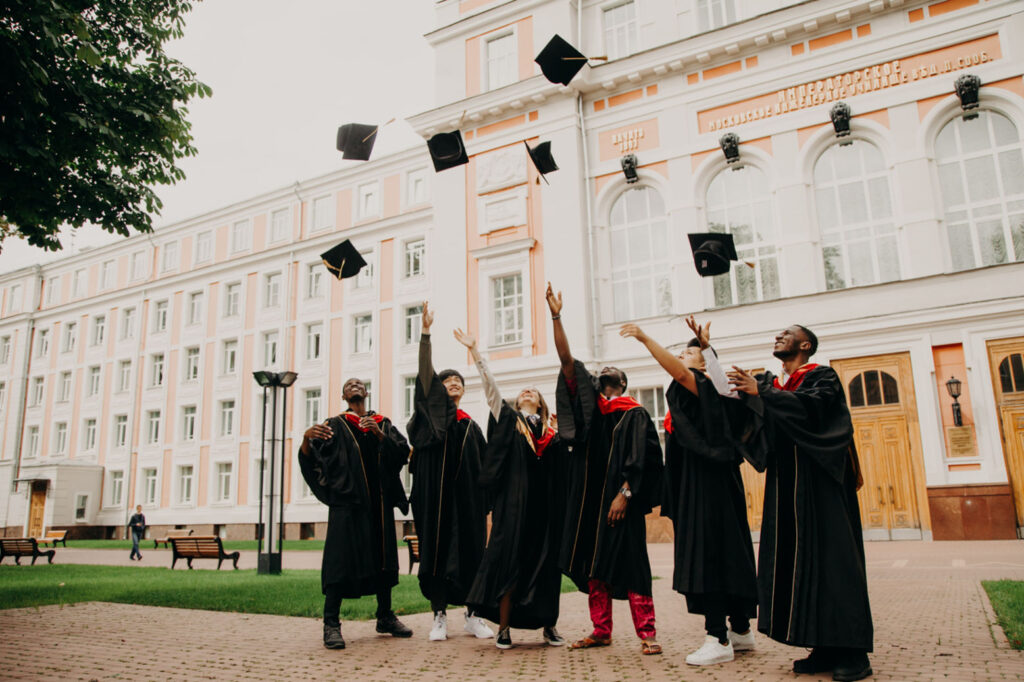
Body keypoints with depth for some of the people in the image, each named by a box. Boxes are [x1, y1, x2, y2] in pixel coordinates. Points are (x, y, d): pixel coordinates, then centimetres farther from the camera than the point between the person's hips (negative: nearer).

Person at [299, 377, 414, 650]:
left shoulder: (383, 423, 16)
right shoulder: (335, 425, 9)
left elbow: (403, 451, 1)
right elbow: (310, 460, -4)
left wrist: (379, 434, -13)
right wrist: (306, 439, -25)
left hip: (379, 500, 3)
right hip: (347, 498, -3)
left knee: (383, 556, 7)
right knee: (340, 559, -8)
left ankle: (385, 617, 19)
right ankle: (331, 625, -2)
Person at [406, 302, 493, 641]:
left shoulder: (472, 426, 16)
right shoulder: (432, 412, 6)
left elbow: (486, 464, 14)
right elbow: (424, 374, -7)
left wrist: (486, 499, 2)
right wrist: (426, 332, -16)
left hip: (467, 497, 3)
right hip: (437, 494, -3)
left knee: (471, 550, 3)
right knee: (437, 547, -1)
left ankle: (473, 615, 13)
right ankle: (439, 616, 9)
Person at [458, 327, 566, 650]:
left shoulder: (551, 432, 14)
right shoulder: (507, 418, 10)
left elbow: (560, 473, 12)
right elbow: (489, 384, 4)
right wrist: (474, 350, 0)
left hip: (544, 506, 2)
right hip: (513, 503, -2)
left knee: (544, 564, 4)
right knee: (509, 561, -2)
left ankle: (548, 624, 16)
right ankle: (504, 627, 7)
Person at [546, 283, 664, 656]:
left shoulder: (635, 414, 3)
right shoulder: (589, 404, 12)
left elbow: (640, 458, -5)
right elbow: (567, 361, 3)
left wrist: (624, 494, -16)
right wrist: (556, 317, -3)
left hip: (619, 498, -4)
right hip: (589, 496, 4)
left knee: (629, 562, -5)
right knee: (593, 562, 7)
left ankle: (646, 633, 1)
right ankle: (601, 630, 16)